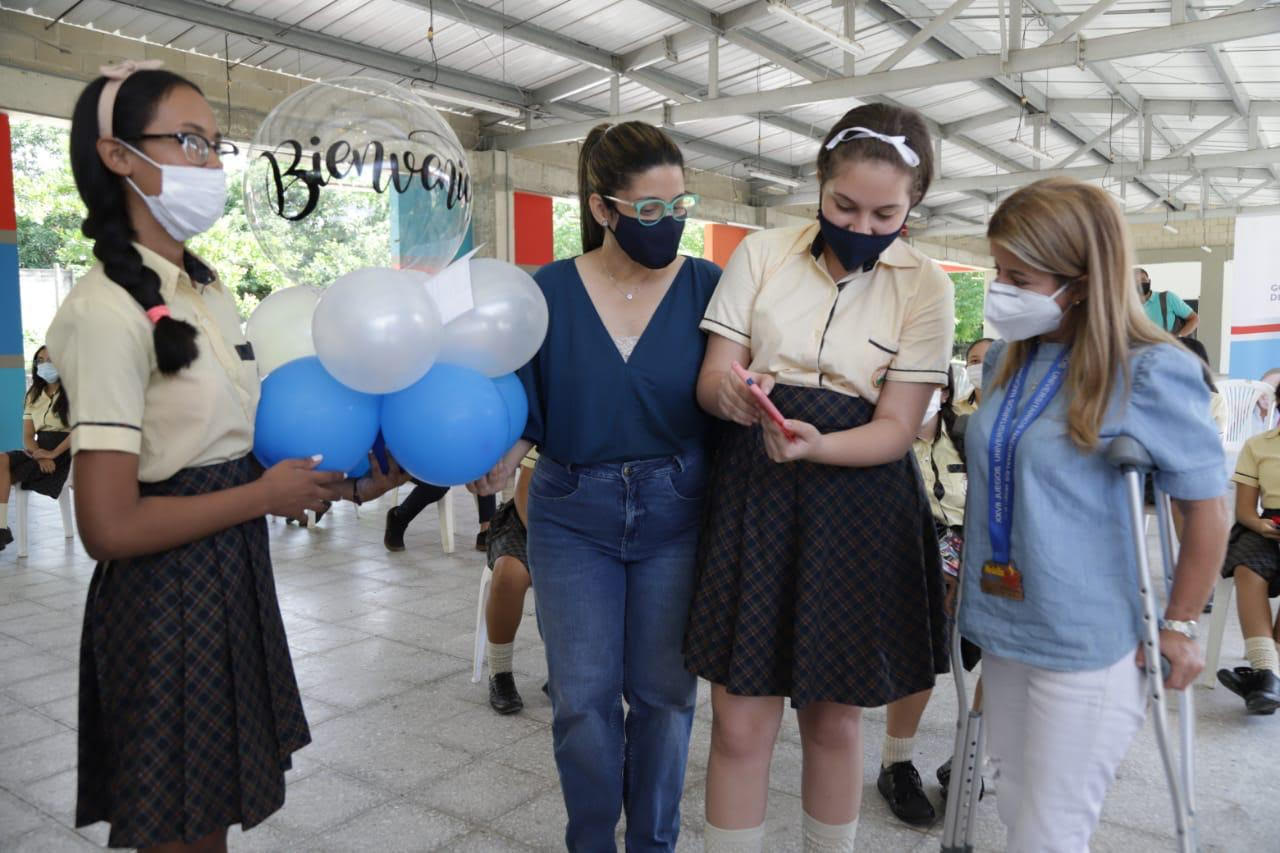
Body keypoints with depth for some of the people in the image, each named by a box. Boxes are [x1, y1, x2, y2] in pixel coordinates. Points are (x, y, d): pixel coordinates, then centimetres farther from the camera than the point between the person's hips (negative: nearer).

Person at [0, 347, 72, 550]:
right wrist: (40, 456, -12)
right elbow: (28, 437, 9)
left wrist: (53, 453, -23)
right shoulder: (33, 396, 17)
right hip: (40, 452, 6)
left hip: (64, 453, -5)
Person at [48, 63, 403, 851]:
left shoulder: (210, 291, 8)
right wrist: (267, 494, -14)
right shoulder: (108, 309, -18)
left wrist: (345, 484, -2)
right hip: (164, 599, -8)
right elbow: (110, 526, -22)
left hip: (237, 576, 8)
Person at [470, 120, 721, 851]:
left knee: (664, 690, 11)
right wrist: (499, 461, -22)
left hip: (676, 516, 0)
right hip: (573, 518, 0)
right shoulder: (551, 290, -5)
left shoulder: (706, 286, -5)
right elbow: (524, 407, -4)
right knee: (584, 697, 8)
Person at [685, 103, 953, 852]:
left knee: (835, 717, 14)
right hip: (754, 496, 1)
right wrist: (730, 391, -28)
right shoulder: (762, 254, -1)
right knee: (740, 720, 2)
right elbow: (712, 377, -3)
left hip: (857, 506, 0)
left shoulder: (925, 287, -4)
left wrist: (816, 444, -28)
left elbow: (897, 426, -8)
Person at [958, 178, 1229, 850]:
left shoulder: (1150, 372, -16)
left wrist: (1178, 627, -5)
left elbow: (1207, 509, -9)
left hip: (1088, 647, -6)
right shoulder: (1006, 359, 5)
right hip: (1002, 630, 7)